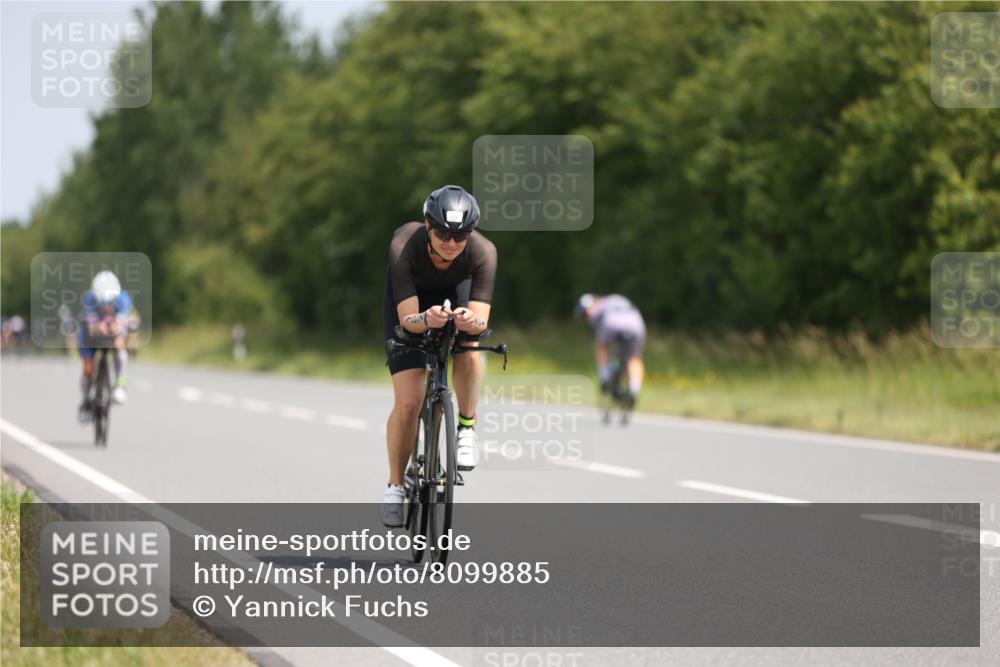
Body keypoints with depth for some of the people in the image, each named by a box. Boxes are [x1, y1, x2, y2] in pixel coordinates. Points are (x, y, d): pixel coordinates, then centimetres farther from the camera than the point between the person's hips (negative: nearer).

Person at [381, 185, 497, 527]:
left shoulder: (483, 252, -34)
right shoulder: (404, 246, -38)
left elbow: (481, 320, -37)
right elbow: (407, 319, -39)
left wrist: (470, 320, -60)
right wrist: (427, 320, -61)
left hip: (456, 295, 1)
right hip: (410, 299, -1)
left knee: (468, 352, -33)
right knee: (408, 401, -12)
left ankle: (467, 428, -9)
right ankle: (395, 485, 7)